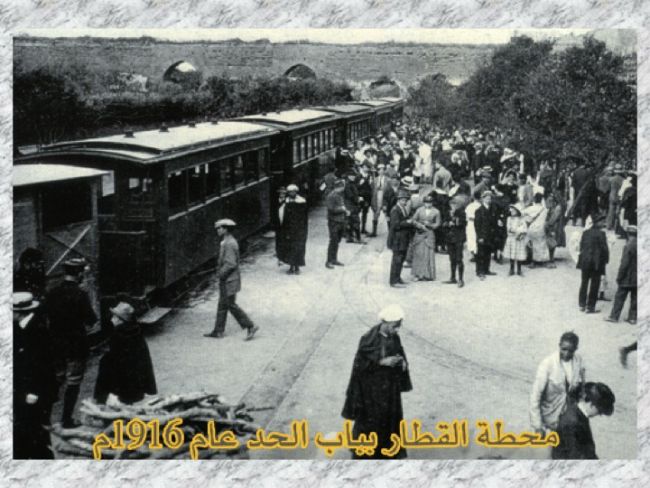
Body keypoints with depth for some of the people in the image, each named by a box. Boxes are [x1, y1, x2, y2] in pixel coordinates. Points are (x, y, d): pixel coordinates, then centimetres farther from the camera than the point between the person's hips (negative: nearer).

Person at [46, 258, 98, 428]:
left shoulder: (52, 293, -1)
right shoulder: (80, 295, -18)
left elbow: (49, 315, 7)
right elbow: (91, 320, -15)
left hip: (56, 344, 6)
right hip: (76, 345, -6)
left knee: (55, 380, 19)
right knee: (73, 383, 6)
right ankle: (67, 419, 10)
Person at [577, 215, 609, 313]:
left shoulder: (585, 233, 4)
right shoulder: (600, 234, -14)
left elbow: (581, 247, 8)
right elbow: (604, 248, -12)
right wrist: (606, 260, 2)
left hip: (585, 261, 6)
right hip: (596, 262, -6)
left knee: (584, 283, 17)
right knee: (594, 285, 3)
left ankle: (582, 305, 22)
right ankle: (590, 307, 5)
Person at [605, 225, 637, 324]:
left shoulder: (628, 246, -17)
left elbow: (624, 264, -17)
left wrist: (619, 277, -10)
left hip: (627, 278, -6)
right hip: (637, 279, 6)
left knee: (620, 297, 2)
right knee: (634, 298, 11)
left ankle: (614, 316, 5)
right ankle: (633, 317, 14)